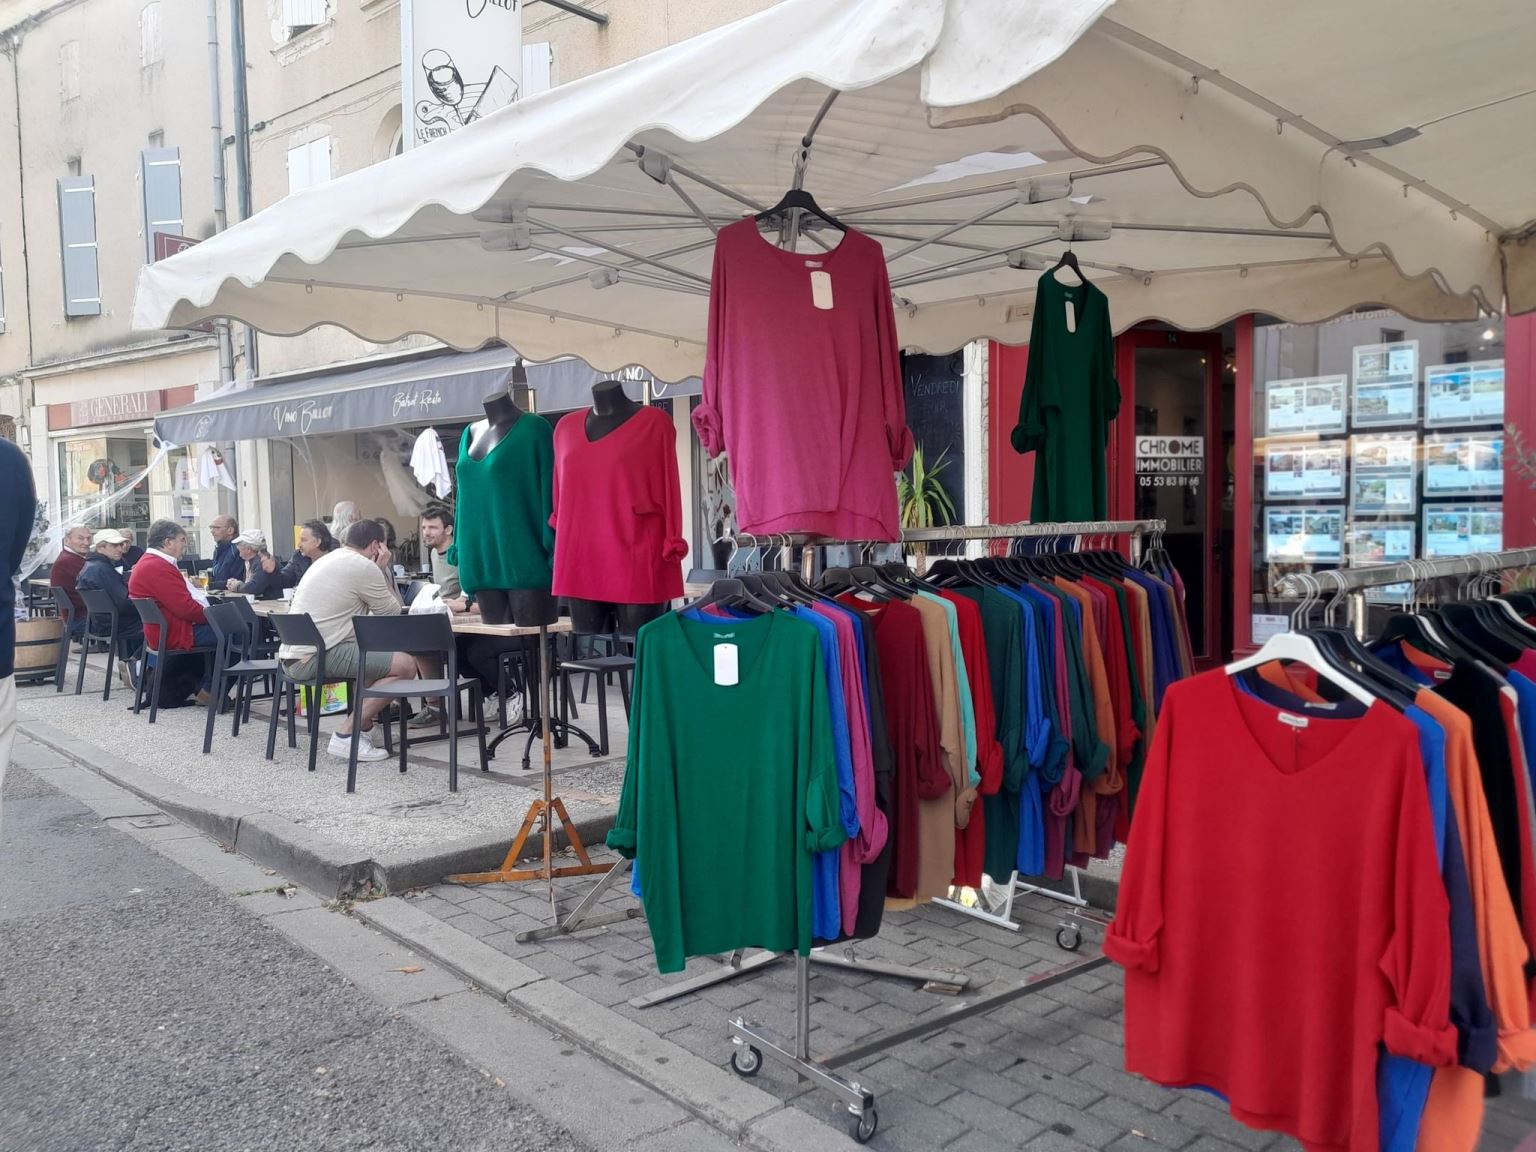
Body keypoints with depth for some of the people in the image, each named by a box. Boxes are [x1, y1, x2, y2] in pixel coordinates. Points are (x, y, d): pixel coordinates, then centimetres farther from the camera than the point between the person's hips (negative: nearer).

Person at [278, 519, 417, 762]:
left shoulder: (328, 559, 20)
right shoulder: (365, 567, -10)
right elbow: (392, 613, 2)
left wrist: (378, 571, 20)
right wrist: (383, 570, 8)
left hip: (292, 655, 10)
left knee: (378, 654, 27)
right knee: (405, 665, -12)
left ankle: (362, 722, 18)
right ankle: (346, 735, -12)